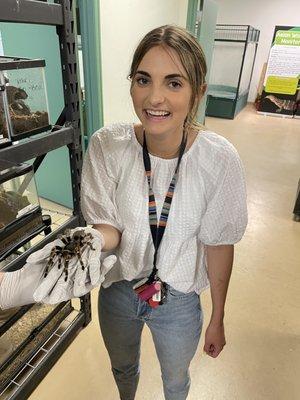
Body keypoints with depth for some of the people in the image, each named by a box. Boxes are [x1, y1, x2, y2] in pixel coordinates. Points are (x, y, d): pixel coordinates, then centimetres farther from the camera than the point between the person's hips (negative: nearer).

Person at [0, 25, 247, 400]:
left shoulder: (219, 159, -24)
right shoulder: (107, 145, -21)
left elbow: (218, 244, -12)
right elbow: (108, 227, -16)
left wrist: (218, 318, -1)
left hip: (179, 301, -1)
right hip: (118, 290, 2)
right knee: (122, 368, 34)